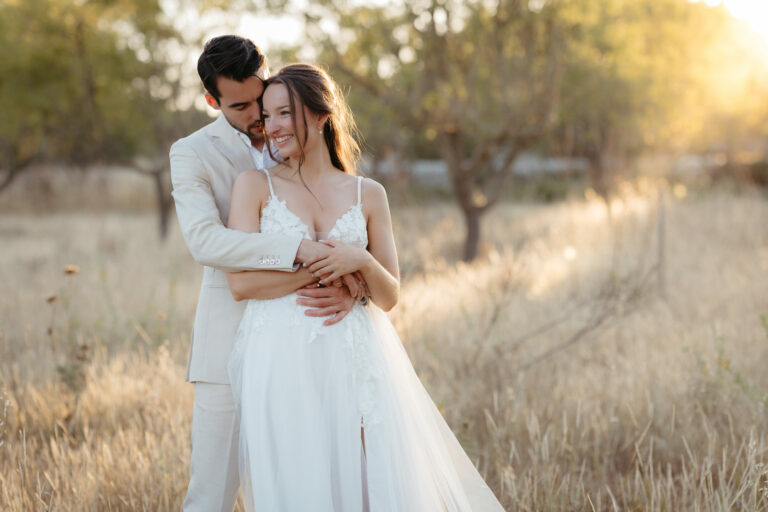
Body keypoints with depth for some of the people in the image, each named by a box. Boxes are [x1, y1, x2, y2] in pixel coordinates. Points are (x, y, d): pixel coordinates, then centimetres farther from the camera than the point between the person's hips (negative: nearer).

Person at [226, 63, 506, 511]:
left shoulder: (368, 194, 9)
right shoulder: (255, 185, 4)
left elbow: (389, 297, 8)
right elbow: (241, 282, -6)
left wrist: (361, 261, -12)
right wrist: (326, 266, -7)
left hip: (355, 362, 2)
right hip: (283, 365, -1)